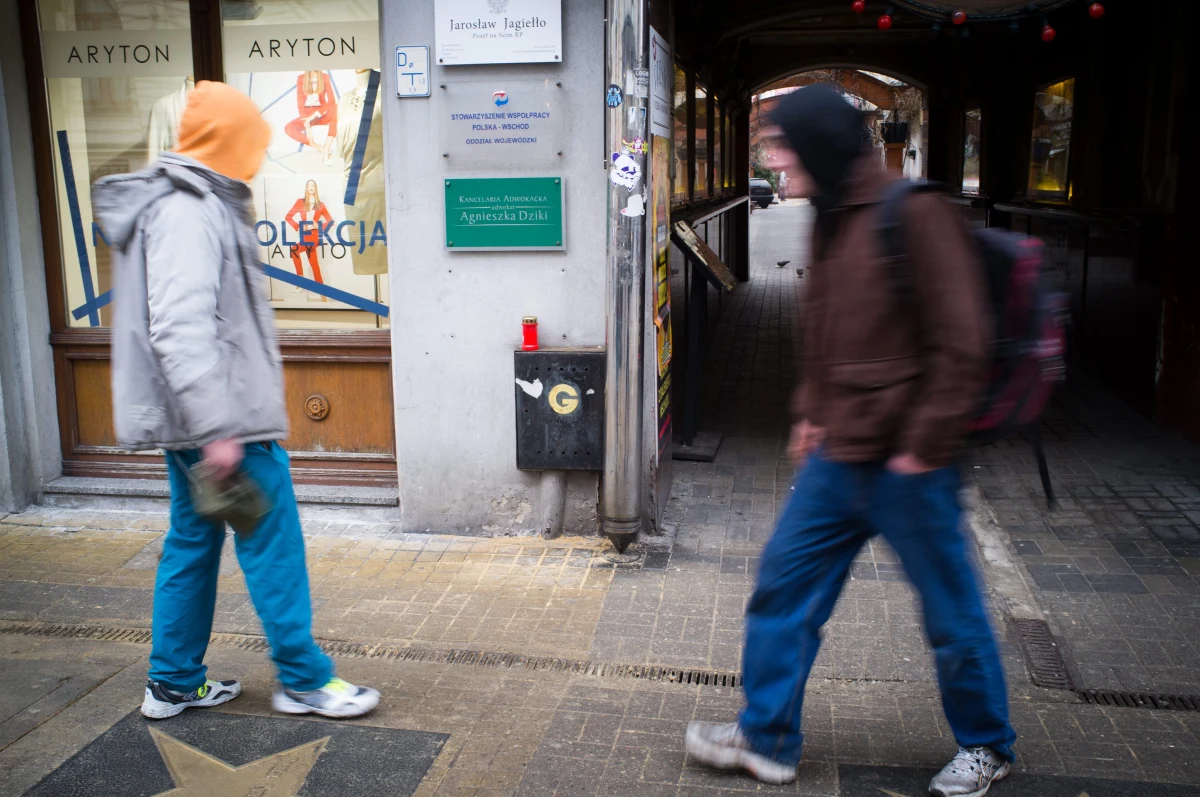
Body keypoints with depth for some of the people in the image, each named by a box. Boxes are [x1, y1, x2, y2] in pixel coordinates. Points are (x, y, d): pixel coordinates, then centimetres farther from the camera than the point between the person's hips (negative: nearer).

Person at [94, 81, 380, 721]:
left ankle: (174, 684, 27)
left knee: (192, 542, 16)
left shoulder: (184, 205, 16)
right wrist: (218, 431, -28)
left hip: (189, 426, 11)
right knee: (273, 546, -1)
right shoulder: (190, 214, -17)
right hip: (227, 424, -11)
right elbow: (181, 330, -26)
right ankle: (304, 680, 11)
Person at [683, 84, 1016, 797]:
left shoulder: (914, 216, -16)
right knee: (785, 583, 10)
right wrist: (813, 412, 13)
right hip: (837, 458, 8)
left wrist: (924, 445, -17)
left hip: (905, 467, -8)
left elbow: (961, 345, -19)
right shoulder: (833, 221, 10)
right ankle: (767, 739, 25)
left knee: (952, 613, 10)